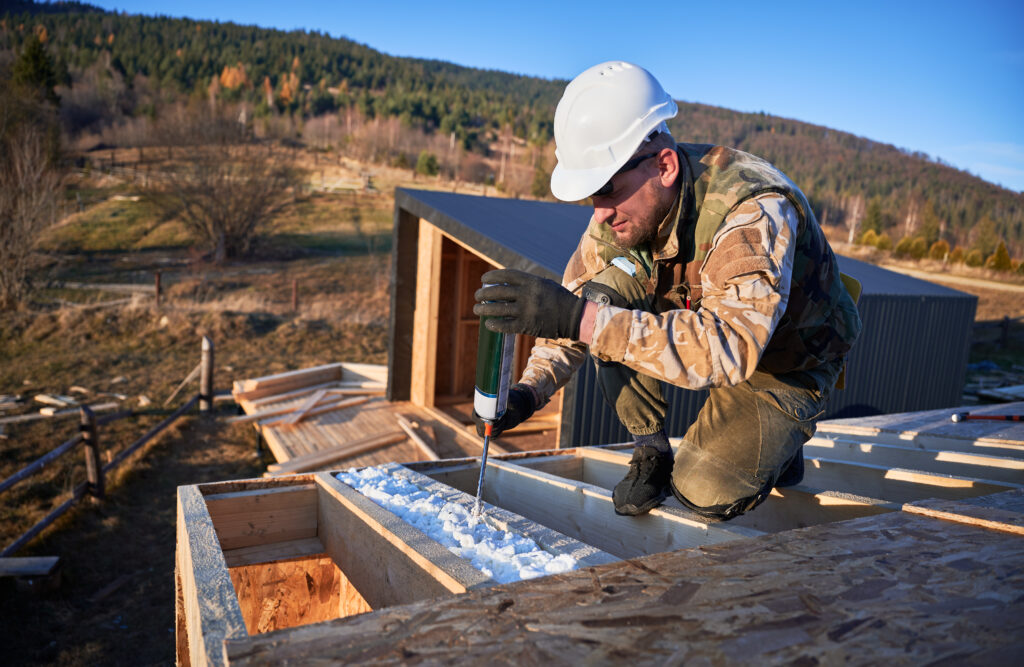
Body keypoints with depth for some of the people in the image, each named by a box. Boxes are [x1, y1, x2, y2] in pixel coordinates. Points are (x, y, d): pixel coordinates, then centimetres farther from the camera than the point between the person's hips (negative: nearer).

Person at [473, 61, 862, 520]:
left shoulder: (753, 211, -36)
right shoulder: (621, 206, -15)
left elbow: (729, 348, -49)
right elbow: (575, 306, -7)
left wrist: (584, 319, -56)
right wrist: (529, 391, -24)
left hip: (789, 359, -5)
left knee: (705, 492, -22)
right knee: (604, 295, -20)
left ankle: (780, 439, 13)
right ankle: (651, 453, -4)